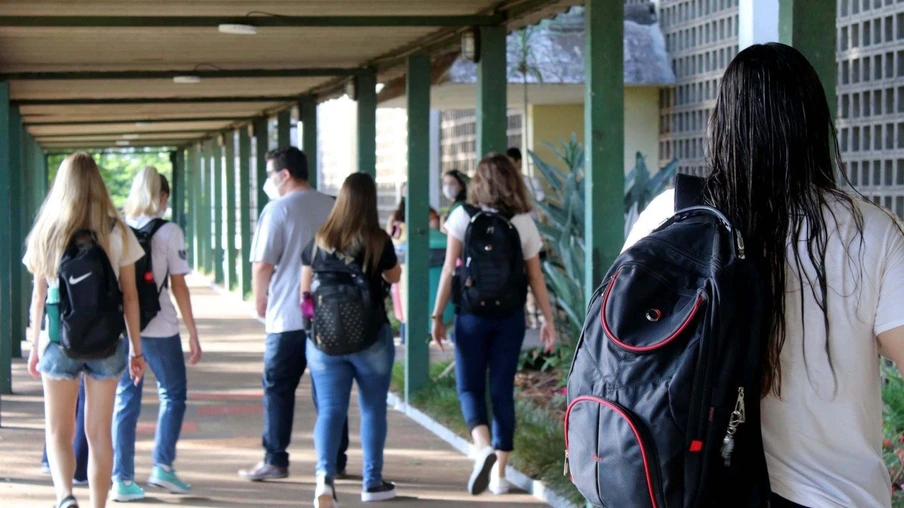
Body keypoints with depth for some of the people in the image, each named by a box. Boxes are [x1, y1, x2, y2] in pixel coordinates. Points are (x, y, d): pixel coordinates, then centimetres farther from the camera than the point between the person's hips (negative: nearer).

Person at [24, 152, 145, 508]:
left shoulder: (47, 233, -2)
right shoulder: (117, 232, -2)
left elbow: (38, 297, 2)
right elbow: (130, 295, 0)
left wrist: (35, 346, 12)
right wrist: (136, 349, 7)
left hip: (60, 342, -1)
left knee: (58, 431, 7)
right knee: (99, 432, 11)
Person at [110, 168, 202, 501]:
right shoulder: (168, 232, -6)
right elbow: (179, 287, -6)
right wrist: (193, 334, 0)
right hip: (159, 328, -3)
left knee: (125, 401, 9)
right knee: (173, 395, 13)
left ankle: (121, 479, 7)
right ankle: (162, 466, 4)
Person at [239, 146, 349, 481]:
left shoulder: (278, 209, -9)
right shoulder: (331, 207, 7)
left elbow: (262, 265, -13)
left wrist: (260, 301, 2)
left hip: (288, 316, -5)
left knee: (278, 388, 4)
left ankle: (275, 460, 3)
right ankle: (335, 459, 13)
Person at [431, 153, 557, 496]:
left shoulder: (463, 217, -3)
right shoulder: (523, 222, 1)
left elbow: (449, 269, -5)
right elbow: (535, 277, 2)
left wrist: (437, 315, 1)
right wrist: (548, 320, 9)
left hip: (472, 313, -2)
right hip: (510, 315, 2)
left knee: (469, 387, 8)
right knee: (502, 390, 9)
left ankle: (483, 447, -19)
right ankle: (499, 473, 10)